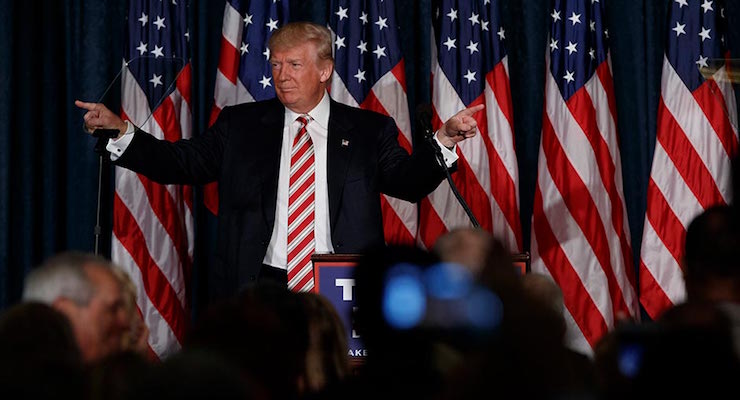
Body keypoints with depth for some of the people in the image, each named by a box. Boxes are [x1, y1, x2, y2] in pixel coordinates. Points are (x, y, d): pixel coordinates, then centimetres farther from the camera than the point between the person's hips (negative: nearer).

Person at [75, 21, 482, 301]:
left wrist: (443, 140, -17)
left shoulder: (368, 130, 9)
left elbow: (410, 182, 2)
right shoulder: (240, 125, 10)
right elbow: (180, 163, 7)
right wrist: (119, 130, -7)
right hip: (260, 287, 1)